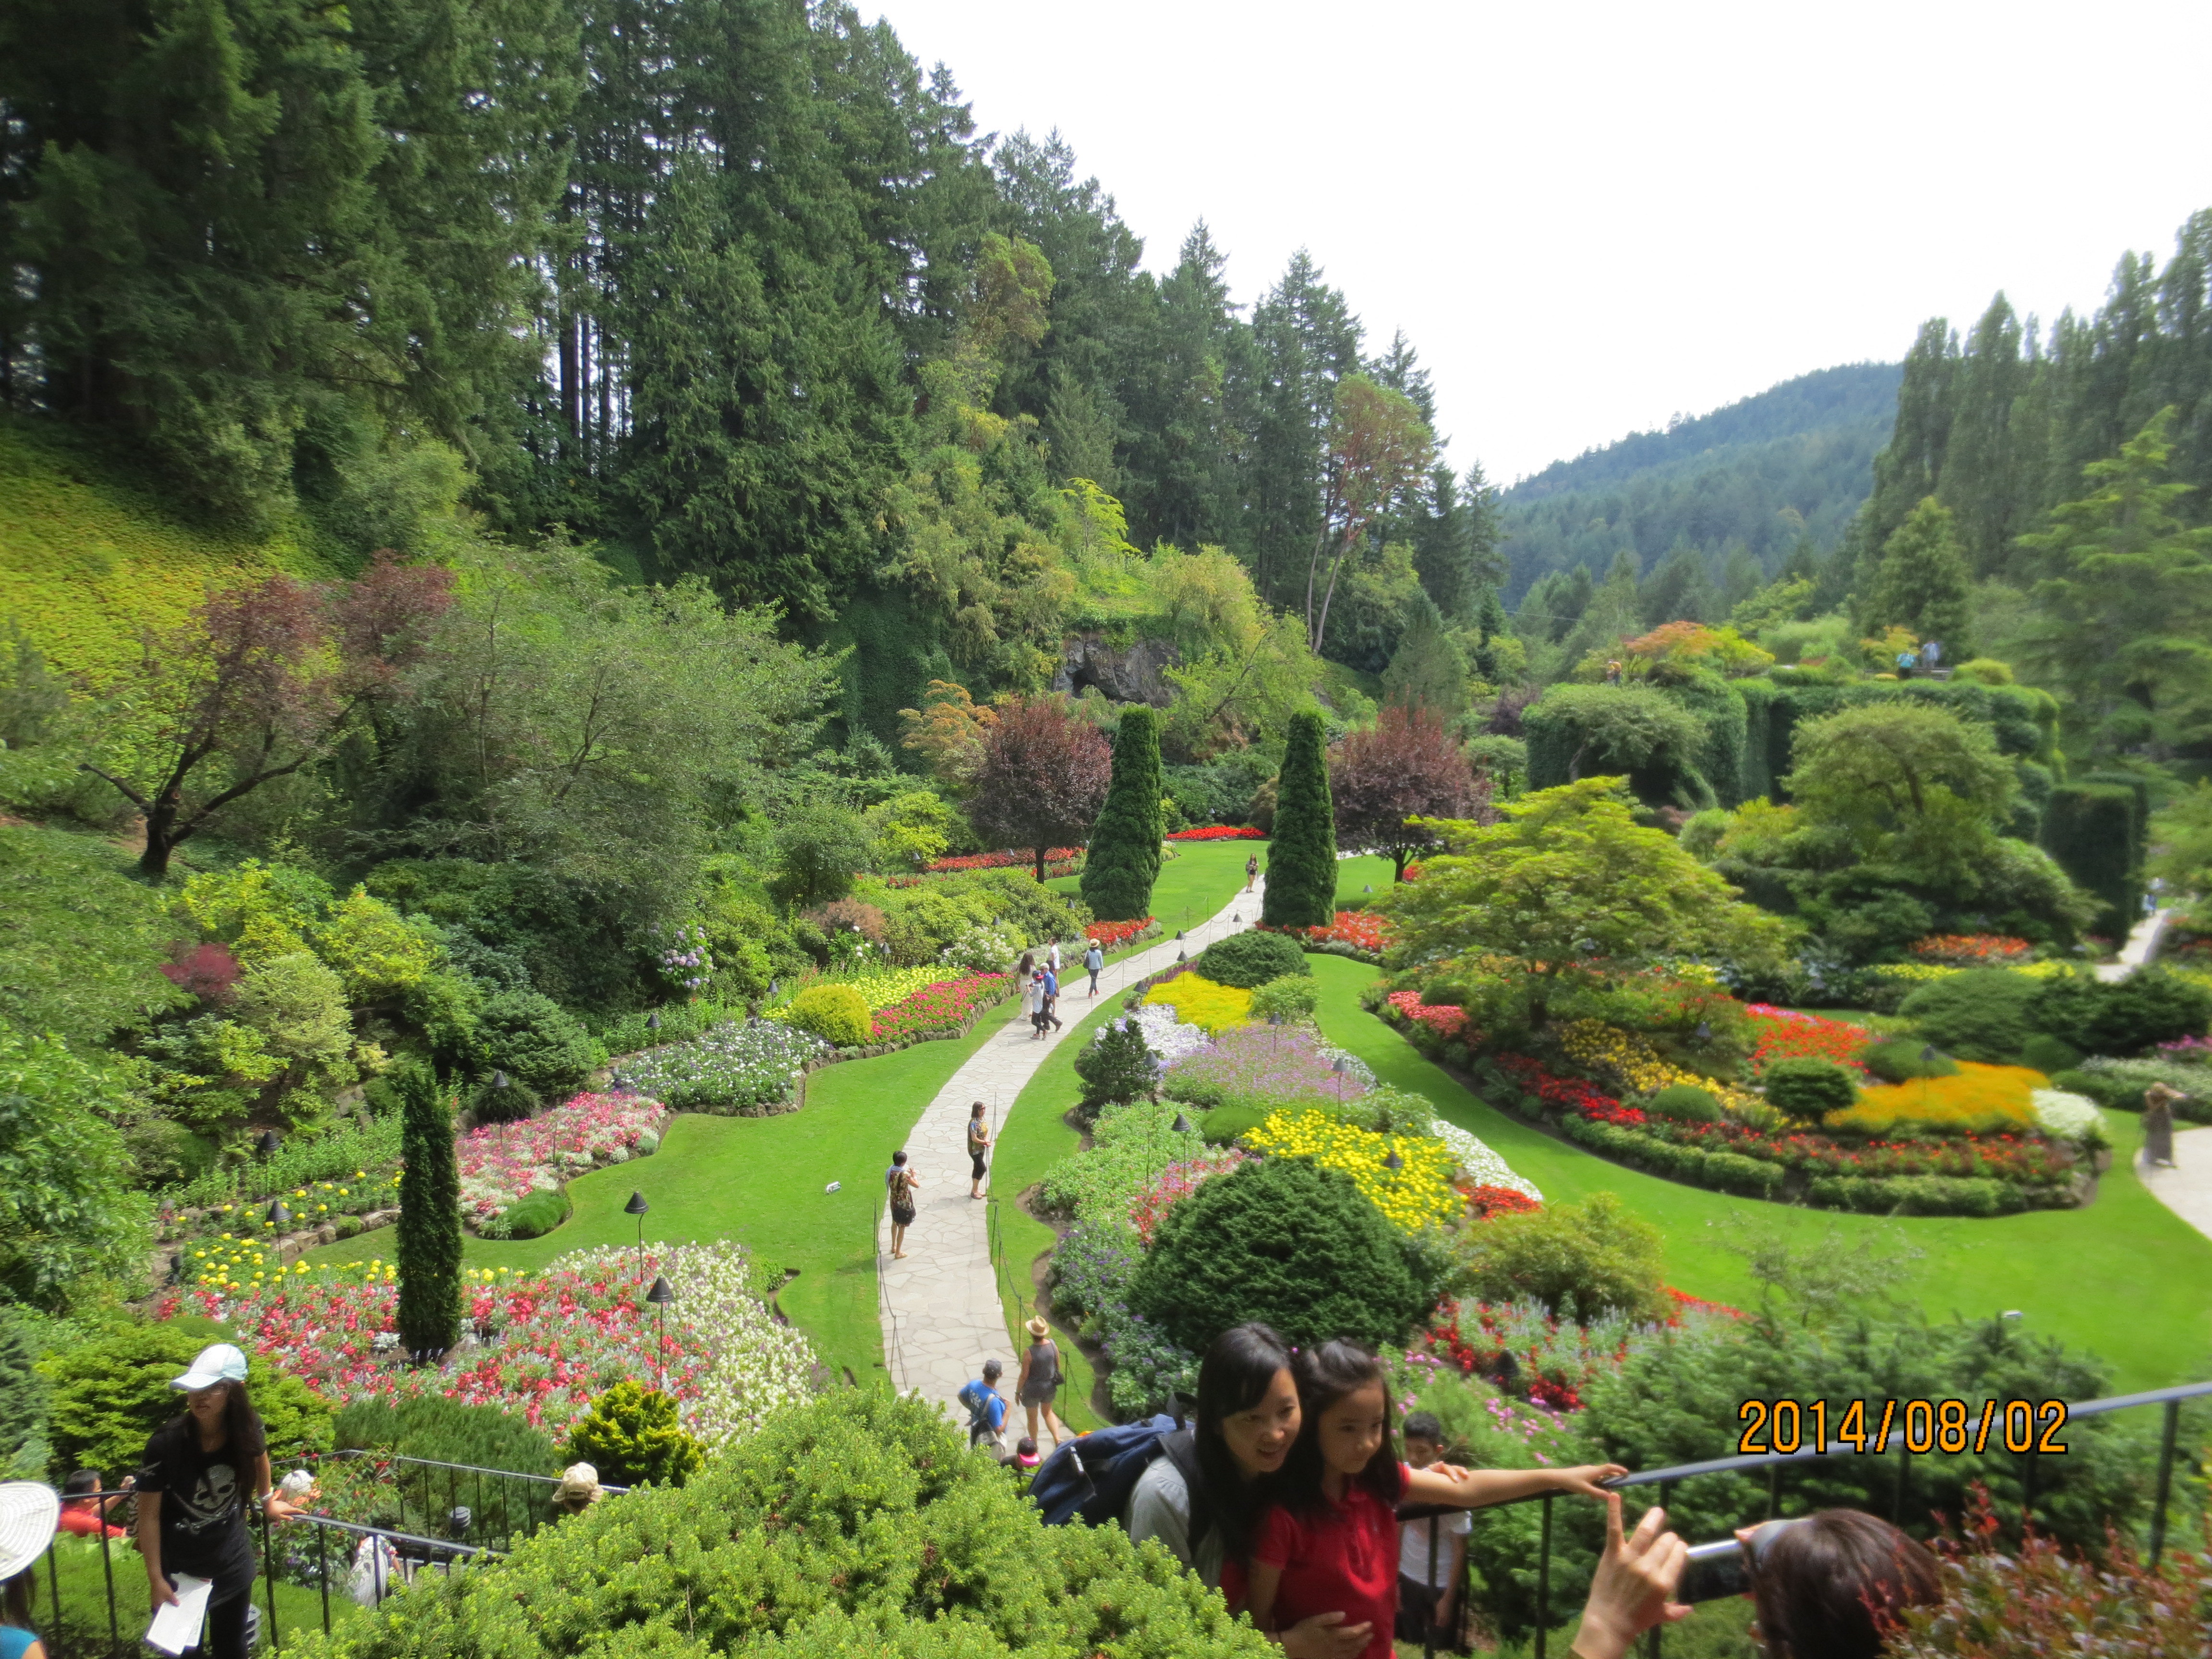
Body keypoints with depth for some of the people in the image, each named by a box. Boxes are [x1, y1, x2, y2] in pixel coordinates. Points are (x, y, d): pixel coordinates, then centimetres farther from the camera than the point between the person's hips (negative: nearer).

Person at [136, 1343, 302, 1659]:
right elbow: (149, 1515, -16)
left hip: (233, 1560, 3)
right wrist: (155, 1579, -14)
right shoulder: (166, 1443, -25)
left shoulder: (246, 1430, -15)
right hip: (180, 1568, -3)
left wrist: (266, 1499, 20)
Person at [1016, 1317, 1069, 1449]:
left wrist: (1018, 1391, -4)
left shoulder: (1029, 1352, -29)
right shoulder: (1053, 1345, -15)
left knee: (1032, 1417, 21)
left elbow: (1024, 1375, -20)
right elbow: (1058, 1366, -1)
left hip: (1032, 1389, -4)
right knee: (1048, 1412, 28)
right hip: (1050, 1387, 4)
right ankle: (1058, 1440, 16)